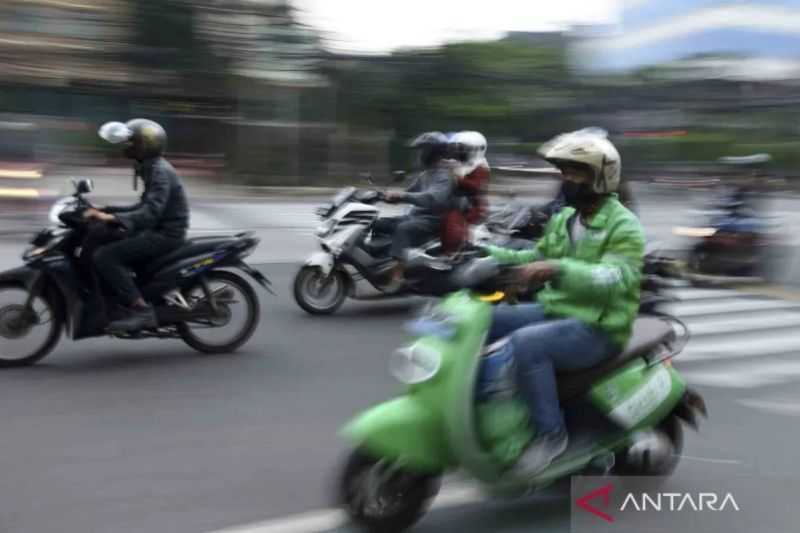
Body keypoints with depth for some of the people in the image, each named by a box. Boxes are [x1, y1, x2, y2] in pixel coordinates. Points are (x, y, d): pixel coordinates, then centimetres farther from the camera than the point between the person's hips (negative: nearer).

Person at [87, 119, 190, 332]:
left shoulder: (160, 172, -17)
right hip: (158, 230, 10)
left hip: (165, 234, -10)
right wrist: (106, 210, 15)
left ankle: (140, 310, -21)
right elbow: (145, 207, 22)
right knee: (101, 244, 15)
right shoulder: (152, 168, 15)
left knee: (105, 257, -20)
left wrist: (111, 217, -36)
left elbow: (151, 213, -29)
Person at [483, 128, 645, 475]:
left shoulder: (624, 226, -12)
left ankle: (551, 432, -19)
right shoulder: (563, 219, 14)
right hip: (554, 311, 8)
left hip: (597, 329, -8)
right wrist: (486, 254, 2)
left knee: (525, 344, -33)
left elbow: (614, 280, -27)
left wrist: (558, 270, -43)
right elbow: (537, 257, 18)